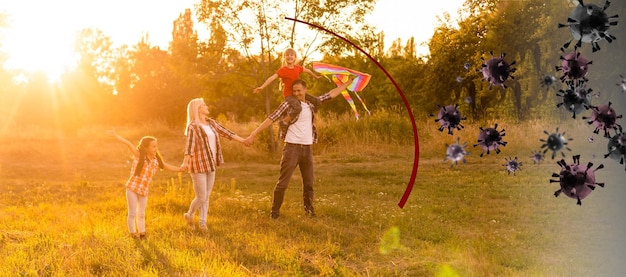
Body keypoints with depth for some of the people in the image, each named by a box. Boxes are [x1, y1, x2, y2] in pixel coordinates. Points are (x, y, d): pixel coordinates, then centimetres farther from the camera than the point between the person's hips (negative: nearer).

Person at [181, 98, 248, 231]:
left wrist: (244, 141, 12)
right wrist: (185, 163, -37)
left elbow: (227, 133, 14)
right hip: (198, 166, -6)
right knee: (201, 198, -1)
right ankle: (189, 215, 24)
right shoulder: (192, 127, -12)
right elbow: (189, 145, -24)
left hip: (210, 165, 6)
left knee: (206, 197, 10)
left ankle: (202, 221, 20)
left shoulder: (211, 123, 10)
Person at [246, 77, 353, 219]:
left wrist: (347, 83, 24)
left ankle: (309, 209, 25)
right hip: (292, 147, -4)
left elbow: (332, 94, 19)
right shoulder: (288, 104, -5)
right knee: (283, 182, -4)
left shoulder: (312, 104, 9)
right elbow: (271, 119, -9)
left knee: (309, 182, 11)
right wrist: (253, 134, -14)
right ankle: (275, 211, 6)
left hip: (307, 148, 5)